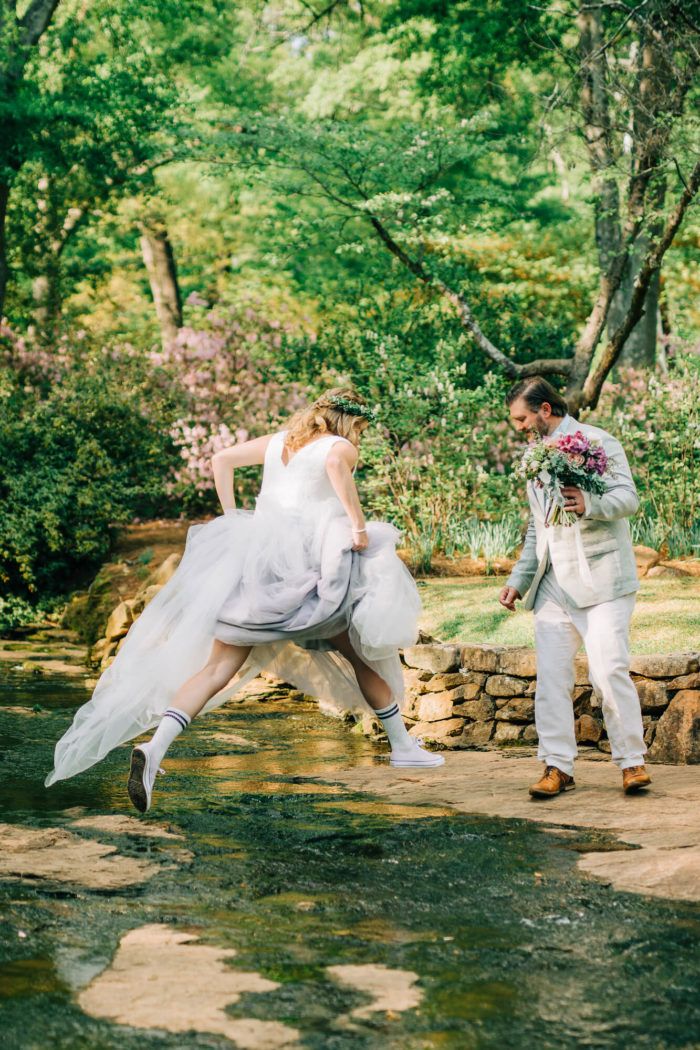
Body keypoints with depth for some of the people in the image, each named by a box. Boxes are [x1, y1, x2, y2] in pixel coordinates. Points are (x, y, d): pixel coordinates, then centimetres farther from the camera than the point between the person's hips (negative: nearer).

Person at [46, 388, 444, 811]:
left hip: (256, 556, 5)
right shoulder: (340, 447, 3)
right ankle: (403, 745, 24)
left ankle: (155, 748, -23)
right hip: (307, 566, -5)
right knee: (363, 652, 15)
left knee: (218, 666, -4)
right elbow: (336, 464, -22)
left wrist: (231, 519, 19)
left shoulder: (279, 441, 21)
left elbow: (222, 460, 21)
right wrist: (359, 526, -19)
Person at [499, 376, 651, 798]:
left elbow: (628, 497, -16)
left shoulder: (599, 442, -2)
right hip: (554, 584, 6)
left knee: (609, 671, -12)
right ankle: (558, 766, 2)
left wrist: (591, 504, -35)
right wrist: (519, 579, 20)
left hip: (601, 580, -6)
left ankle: (633, 761, -2)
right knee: (551, 676, -2)